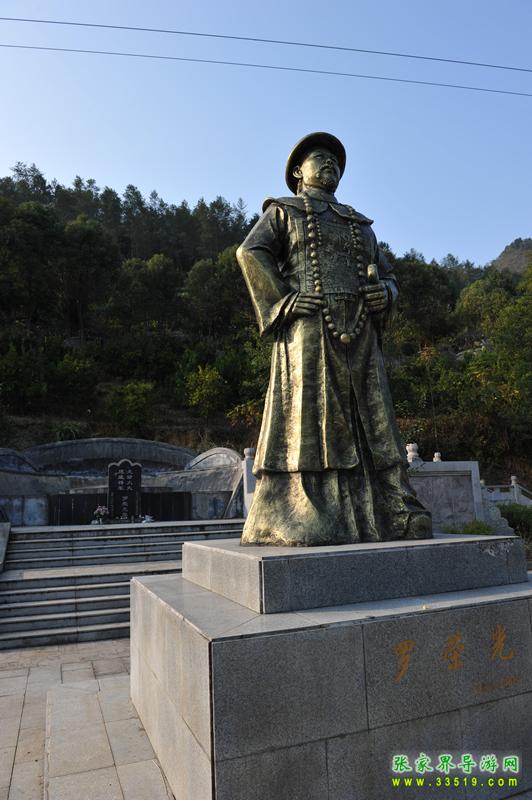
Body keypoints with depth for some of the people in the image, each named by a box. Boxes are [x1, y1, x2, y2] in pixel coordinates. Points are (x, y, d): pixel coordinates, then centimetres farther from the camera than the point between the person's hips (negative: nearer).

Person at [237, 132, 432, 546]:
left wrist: (384, 293, 2)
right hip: (309, 329, -5)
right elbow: (251, 253, 1)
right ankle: (298, 522, -9)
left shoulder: (360, 225, 31)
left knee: (370, 418, 0)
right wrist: (282, 301, -13)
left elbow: (386, 275, 27)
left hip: (359, 333, 5)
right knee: (308, 414, -11)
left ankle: (393, 513, 2)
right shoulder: (283, 212, 17)